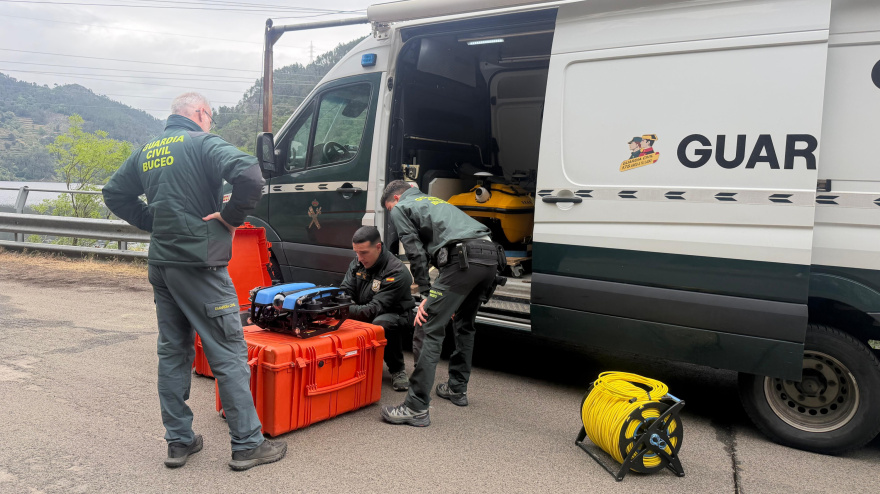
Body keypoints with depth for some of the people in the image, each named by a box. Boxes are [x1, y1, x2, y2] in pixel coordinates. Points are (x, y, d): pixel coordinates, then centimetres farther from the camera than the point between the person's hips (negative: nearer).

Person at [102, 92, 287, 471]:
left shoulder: (147, 151, 14)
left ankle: (179, 442, 22)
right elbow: (250, 177, -25)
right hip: (199, 265, -7)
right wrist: (231, 217, -12)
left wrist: (153, 223, 16)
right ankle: (247, 445, 6)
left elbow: (115, 194, 23)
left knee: (173, 352, 15)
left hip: (160, 265, 8)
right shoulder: (204, 143, -8)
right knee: (229, 354, -1)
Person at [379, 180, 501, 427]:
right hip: (490, 255, 9)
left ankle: (416, 408, -7)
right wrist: (438, 294, 31)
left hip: (464, 257, -9)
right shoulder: (434, 201, 38)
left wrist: (426, 293, 7)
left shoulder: (400, 209, 14)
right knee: (463, 324, 25)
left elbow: (416, 253, 3)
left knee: (430, 329, -6)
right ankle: (457, 388, 36)